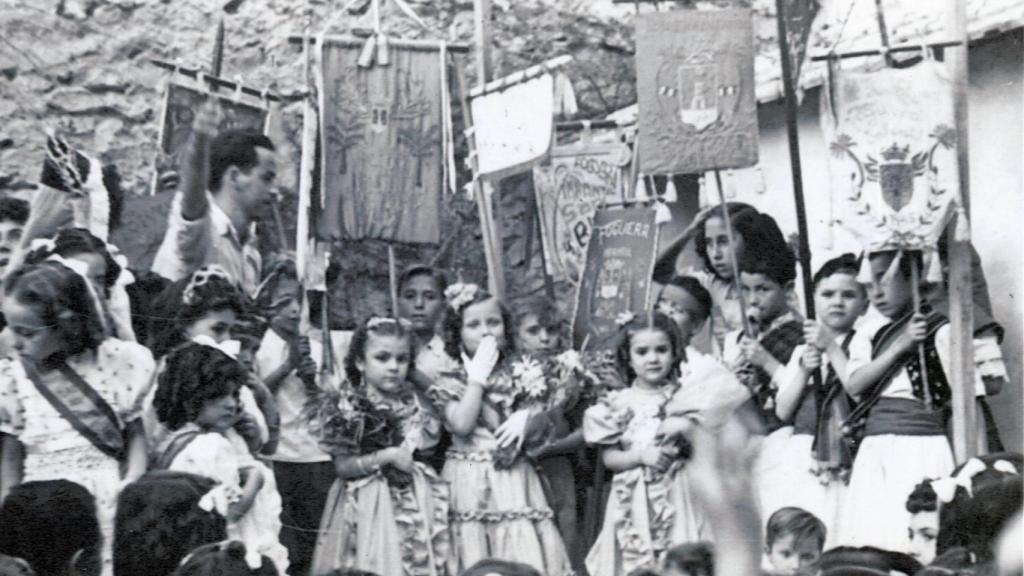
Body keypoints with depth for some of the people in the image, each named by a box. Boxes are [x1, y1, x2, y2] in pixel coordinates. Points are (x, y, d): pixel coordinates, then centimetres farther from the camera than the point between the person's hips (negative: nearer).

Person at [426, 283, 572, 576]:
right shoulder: (449, 382, 0)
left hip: (514, 479, 2)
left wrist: (527, 416, -13)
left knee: (522, 550, -5)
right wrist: (478, 376, -12)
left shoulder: (520, 372, 7)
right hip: (471, 484, -2)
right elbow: (462, 425, -16)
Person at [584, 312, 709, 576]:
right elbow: (609, 457, 1)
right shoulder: (619, 403, 3)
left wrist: (685, 429, -14)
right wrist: (641, 455, -14)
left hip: (678, 497, 0)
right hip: (635, 502, 1)